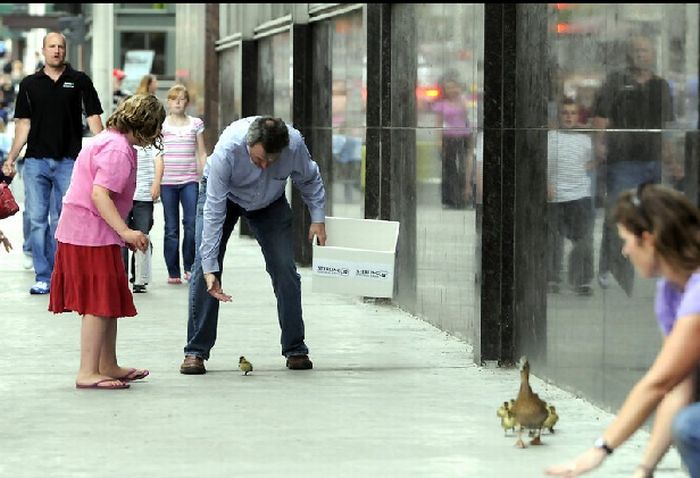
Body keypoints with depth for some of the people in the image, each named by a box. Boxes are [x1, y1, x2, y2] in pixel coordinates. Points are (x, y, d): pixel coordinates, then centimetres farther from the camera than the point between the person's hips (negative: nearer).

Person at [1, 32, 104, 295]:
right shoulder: (29, 84, 9)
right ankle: (43, 277, 6)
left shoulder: (79, 81, 5)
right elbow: (23, 124, 10)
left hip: (68, 161, -1)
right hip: (36, 161, 2)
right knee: (38, 220, 0)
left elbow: (93, 117, 3)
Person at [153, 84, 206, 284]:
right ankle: (173, 272, 6)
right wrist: (156, 181, -3)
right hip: (168, 181, 0)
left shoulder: (196, 124, 8)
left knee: (192, 224, -11)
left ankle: (189, 267, 5)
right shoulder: (162, 125, 5)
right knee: (171, 228, 2)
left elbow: (202, 153, 11)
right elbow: (159, 155, 4)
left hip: (189, 180, 0)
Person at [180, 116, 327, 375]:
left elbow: (310, 179, -7)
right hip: (223, 196, -2)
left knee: (285, 270, -7)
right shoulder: (227, 149, -40)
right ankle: (195, 352, -8)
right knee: (203, 270, -13)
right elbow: (213, 212, -37)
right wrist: (210, 268, -38)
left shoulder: (295, 144, -33)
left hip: (270, 202, 2)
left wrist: (318, 218, -9)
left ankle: (295, 350, 3)